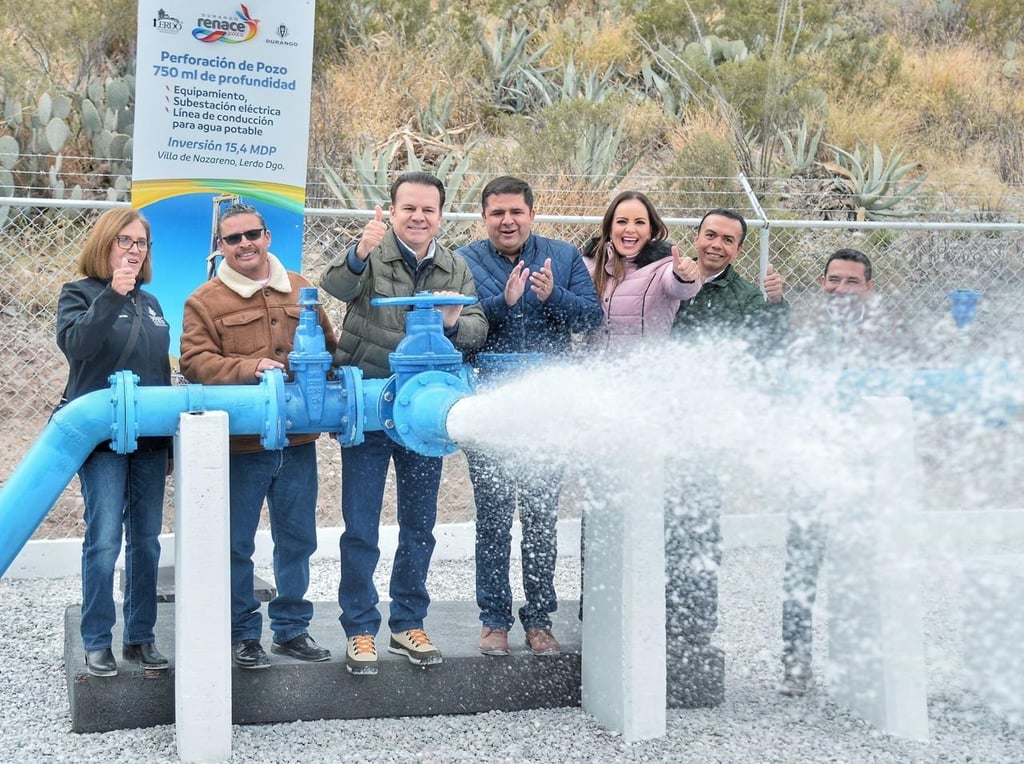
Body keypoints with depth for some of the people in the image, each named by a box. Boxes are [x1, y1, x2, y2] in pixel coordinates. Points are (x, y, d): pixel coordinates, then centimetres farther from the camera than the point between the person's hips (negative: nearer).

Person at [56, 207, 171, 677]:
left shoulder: (149, 303, 16)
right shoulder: (80, 294, -1)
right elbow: (74, 344, -22)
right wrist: (112, 296, -30)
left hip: (150, 438, 6)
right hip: (102, 438, -6)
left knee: (146, 540, 7)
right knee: (104, 540, -9)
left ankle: (140, 637, 16)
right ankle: (97, 643, 0)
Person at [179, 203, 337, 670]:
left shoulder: (300, 291, 11)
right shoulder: (205, 302, -1)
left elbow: (328, 350, 18)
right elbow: (194, 362, -11)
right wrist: (247, 368, -25)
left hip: (297, 440, 4)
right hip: (239, 444, -3)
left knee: (297, 539, 12)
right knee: (237, 544, 4)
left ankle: (292, 628, 25)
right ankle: (242, 634, 17)